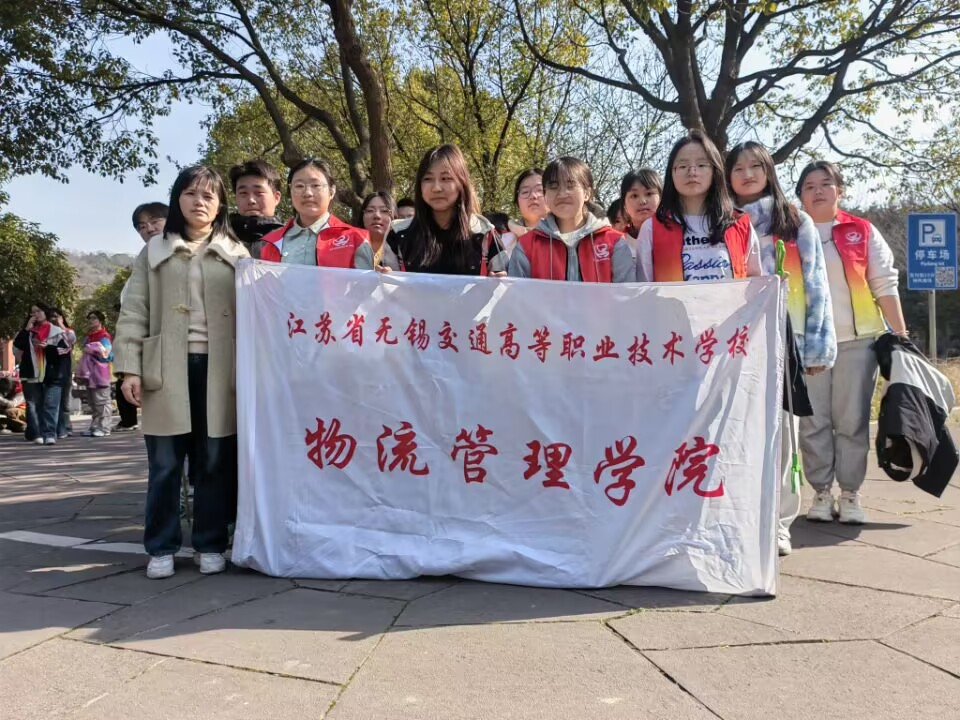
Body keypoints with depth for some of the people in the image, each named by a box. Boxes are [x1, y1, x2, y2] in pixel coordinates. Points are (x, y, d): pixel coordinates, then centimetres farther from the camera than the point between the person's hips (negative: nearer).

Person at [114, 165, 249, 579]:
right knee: (164, 464, 3)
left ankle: (210, 545, 15)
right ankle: (161, 548, 14)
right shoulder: (155, 251, 11)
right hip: (168, 370, 0)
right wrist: (129, 367, -4)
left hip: (218, 369, 0)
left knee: (215, 463, 4)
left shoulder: (237, 253, 10)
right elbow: (134, 313, 6)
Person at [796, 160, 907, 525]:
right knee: (813, 421, 2)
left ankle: (850, 493, 11)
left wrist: (901, 335, 2)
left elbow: (885, 285, 6)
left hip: (857, 339, 0)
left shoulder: (863, 231, 7)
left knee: (851, 420, 1)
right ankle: (822, 492, 12)